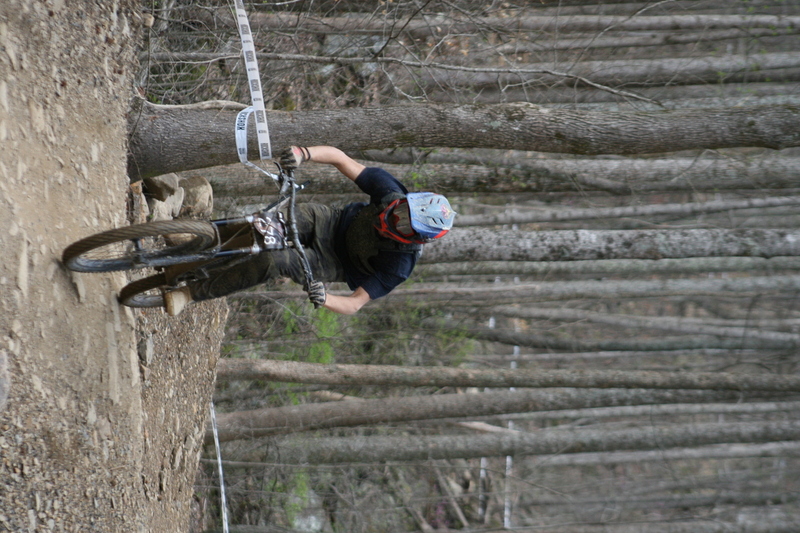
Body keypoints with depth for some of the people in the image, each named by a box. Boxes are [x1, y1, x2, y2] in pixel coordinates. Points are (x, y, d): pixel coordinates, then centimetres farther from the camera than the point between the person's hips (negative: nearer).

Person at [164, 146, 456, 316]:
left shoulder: (399, 265, -30)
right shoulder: (392, 192, -24)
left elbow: (356, 303, -27)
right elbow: (339, 158, -21)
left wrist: (325, 300, -50)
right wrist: (304, 153, -40)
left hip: (332, 262, -3)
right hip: (331, 220, 3)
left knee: (271, 263, -29)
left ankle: (191, 294, -15)